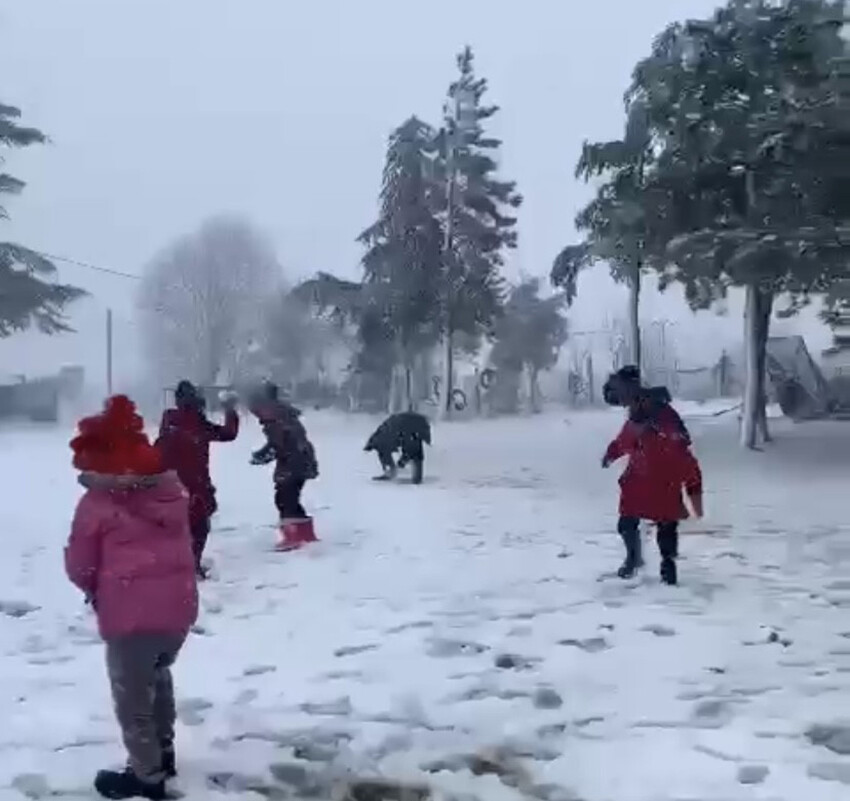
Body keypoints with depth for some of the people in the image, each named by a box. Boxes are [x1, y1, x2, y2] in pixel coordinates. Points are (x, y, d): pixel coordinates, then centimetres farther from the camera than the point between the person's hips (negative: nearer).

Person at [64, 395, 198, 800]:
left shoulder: (97, 502, -11)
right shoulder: (173, 490, 4)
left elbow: (78, 566, -1)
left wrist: (95, 589, 19)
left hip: (130, 615, -6)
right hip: (180, 607, 6)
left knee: (132, 695, 13)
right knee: (157, 675, 29)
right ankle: (163, 753, 41)